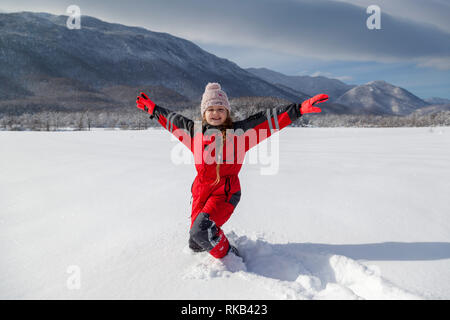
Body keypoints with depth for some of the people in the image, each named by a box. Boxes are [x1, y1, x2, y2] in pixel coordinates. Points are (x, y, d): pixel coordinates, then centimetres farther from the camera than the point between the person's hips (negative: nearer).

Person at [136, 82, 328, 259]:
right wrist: (152, 109, 31)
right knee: (195, 245, 6)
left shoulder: (239, 132, -5)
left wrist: (299, 109, -17)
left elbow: (268, 120, -10)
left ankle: (230, 257, 1)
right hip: (200, 191, 5)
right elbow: (173, 120, 22)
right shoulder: (196, 132, 7)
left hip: (225, 192, -5)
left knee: (202, 230, -26)